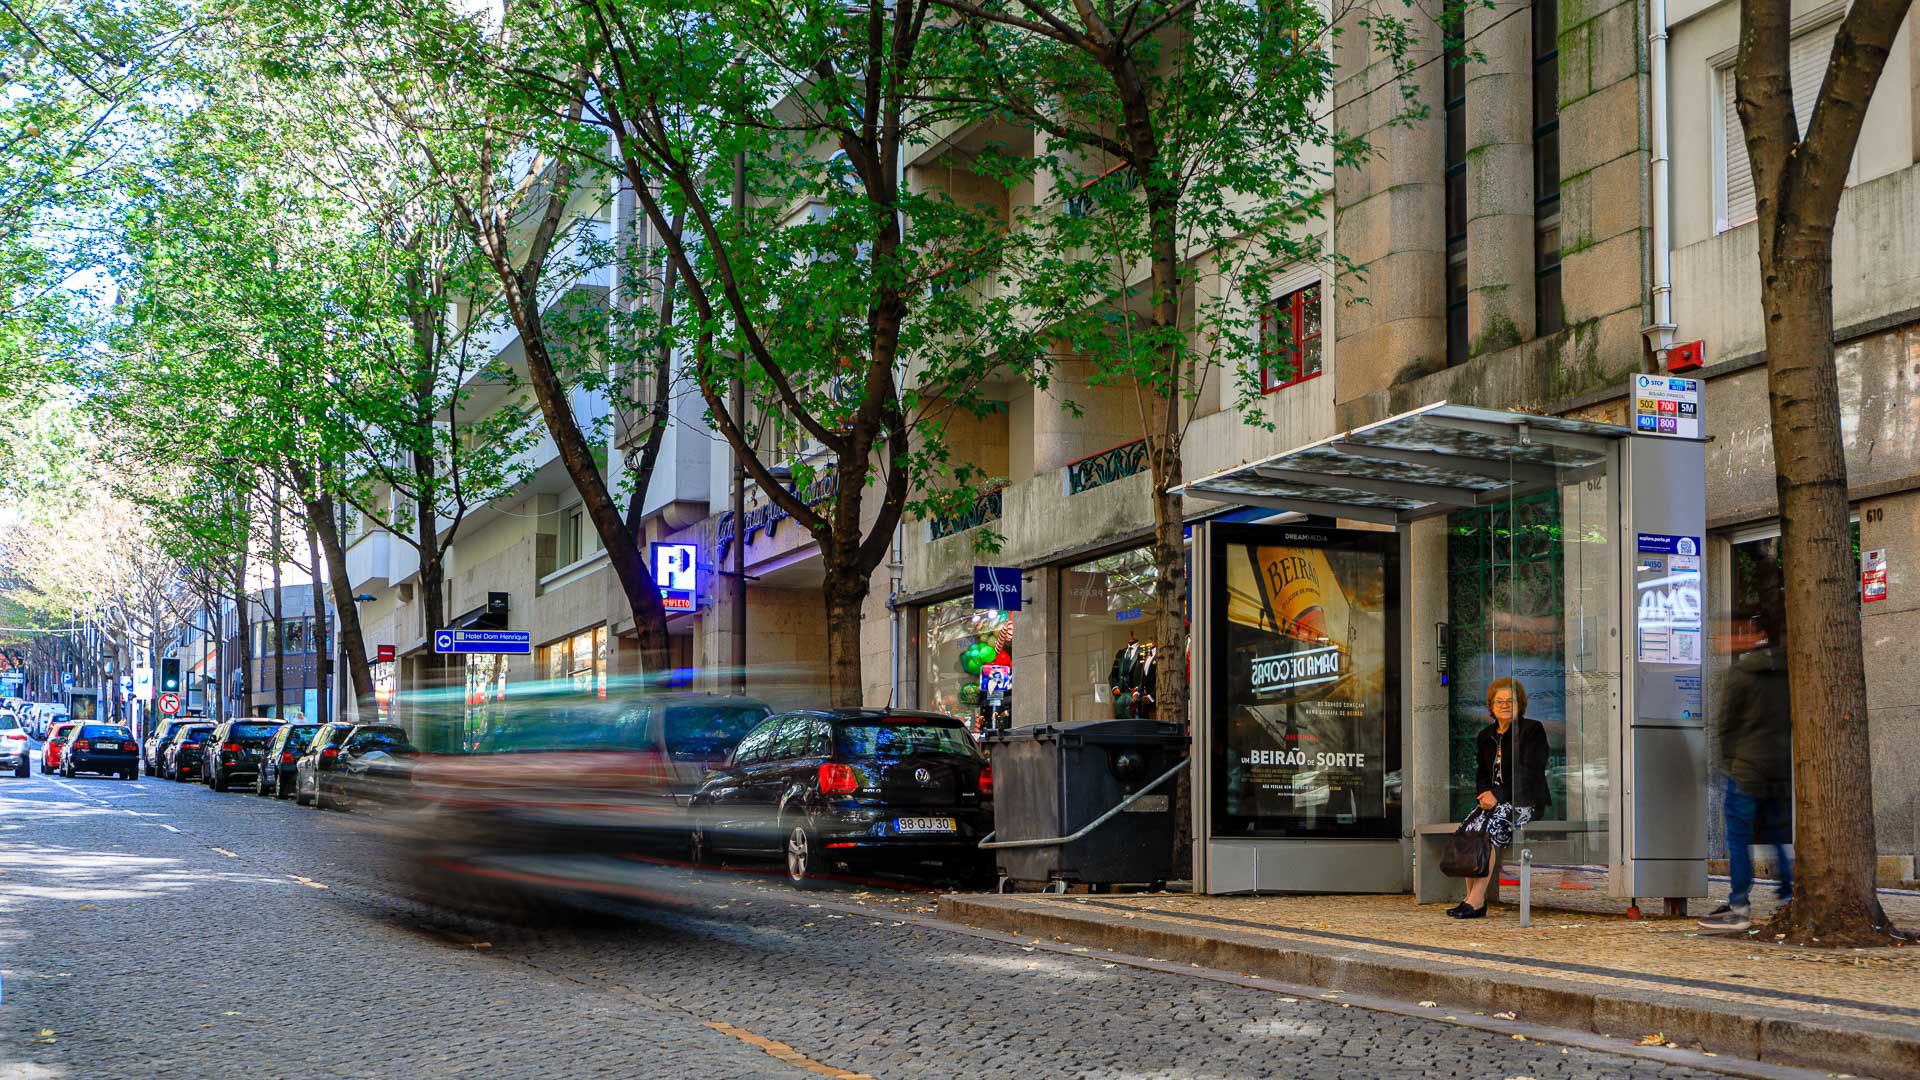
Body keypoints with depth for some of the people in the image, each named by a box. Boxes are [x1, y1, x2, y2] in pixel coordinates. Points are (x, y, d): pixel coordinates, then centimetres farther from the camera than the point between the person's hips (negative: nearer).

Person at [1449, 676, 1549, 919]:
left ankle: (1476, 901, -31)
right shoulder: (1485, 736, 19)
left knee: (1490, 831, -31)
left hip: (1524, 801, -6)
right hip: (1495, 801, 6)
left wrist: (1498, 796, -18)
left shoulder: (1532, 730, -1)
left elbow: (1529, 772, -10)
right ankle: (1471, 897, -24)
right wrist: (1486, 794, -2)